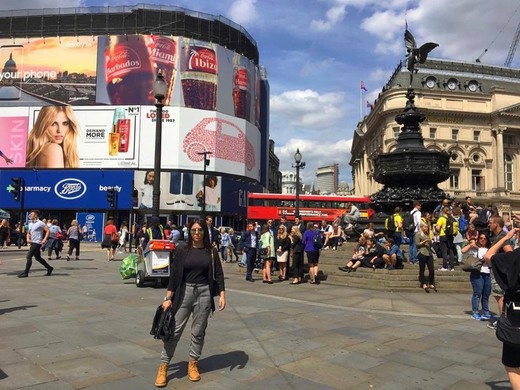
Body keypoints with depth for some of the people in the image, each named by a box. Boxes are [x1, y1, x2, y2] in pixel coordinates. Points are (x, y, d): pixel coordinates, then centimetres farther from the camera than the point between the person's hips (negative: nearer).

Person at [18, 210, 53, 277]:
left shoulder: (40, 223, -12)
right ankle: (49, 268, 25)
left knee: (28, 256, -11)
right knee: (38, 258, 14)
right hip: (32, 243, 9)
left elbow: (48, 231, -15)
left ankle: (26, 273, -4)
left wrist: (44, 240, -19)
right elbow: (28, 233, 24)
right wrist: (28, 239, 6)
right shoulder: (30, 224, 13)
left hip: (37, 243, -9)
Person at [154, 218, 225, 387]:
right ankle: (163, 366, 11)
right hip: (184, 292, 0)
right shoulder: (182, 251, 1)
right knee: (174, 329, 0)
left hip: (204, 293, 0)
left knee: (198, 331, 8)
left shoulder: (211, 251, 1)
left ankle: (193, 364, 25)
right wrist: (168, 298, -4)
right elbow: (174, 275, 0)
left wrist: (222, 295, -7)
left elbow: (218, 274, 1)